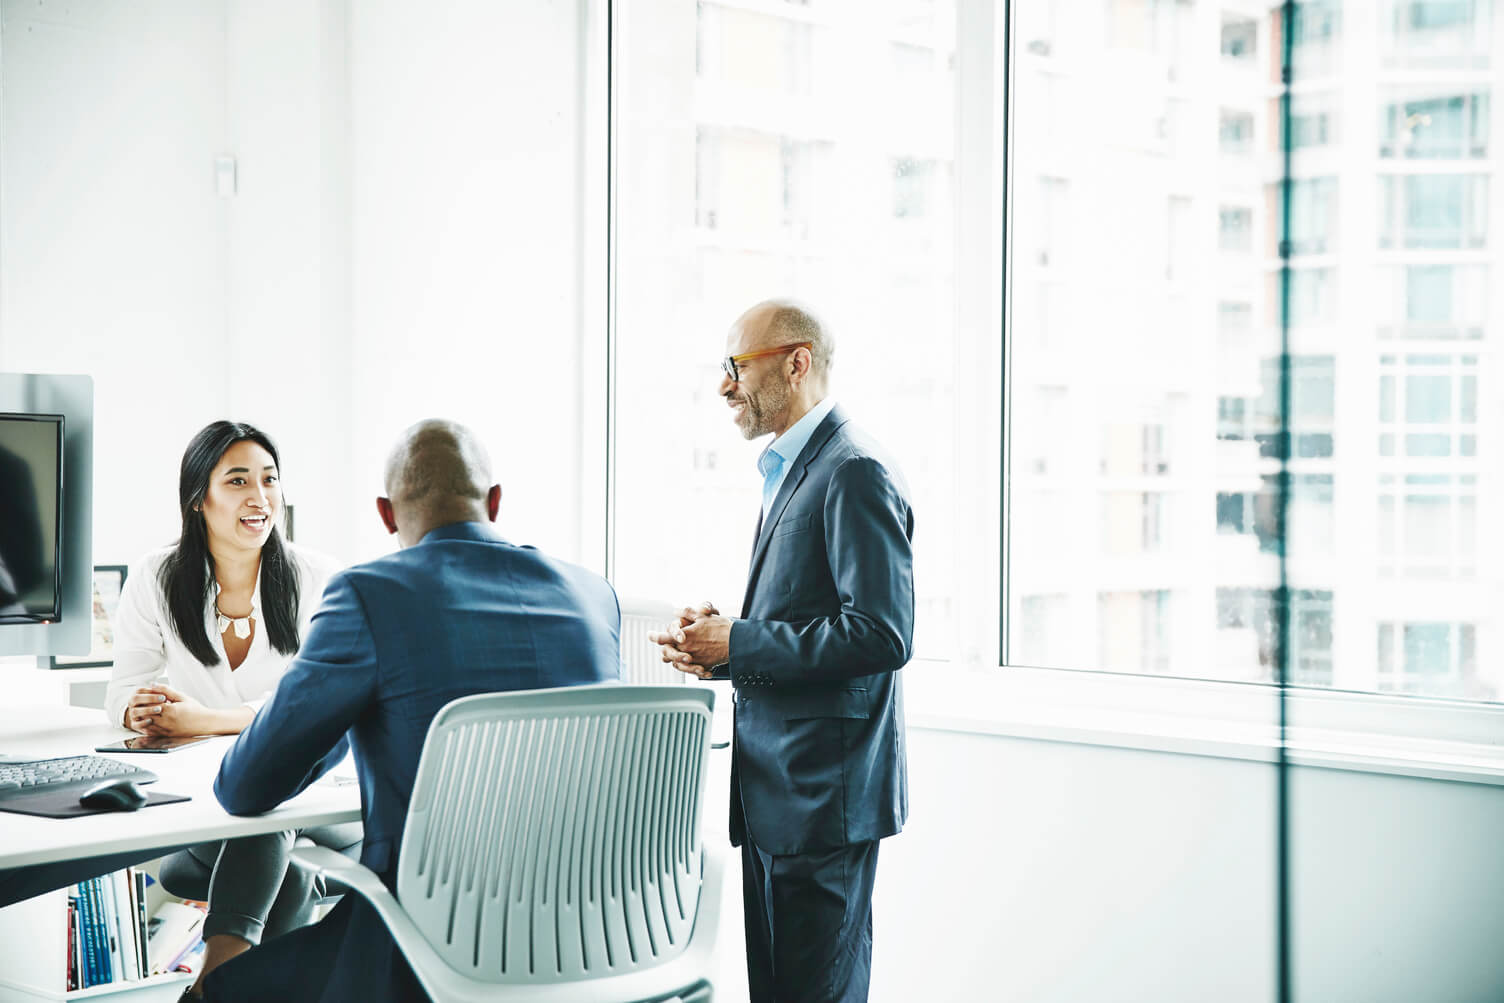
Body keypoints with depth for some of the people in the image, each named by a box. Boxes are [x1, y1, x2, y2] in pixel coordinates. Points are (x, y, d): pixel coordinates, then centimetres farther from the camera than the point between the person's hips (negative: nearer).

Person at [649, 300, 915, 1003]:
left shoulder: (855, 474, -14)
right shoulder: (789, 471, 18)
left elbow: (882, 633, -22)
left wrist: (736, 644, -18)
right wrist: (719, 642, 5)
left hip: (824, 790, -10)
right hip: (775, 788, 10)